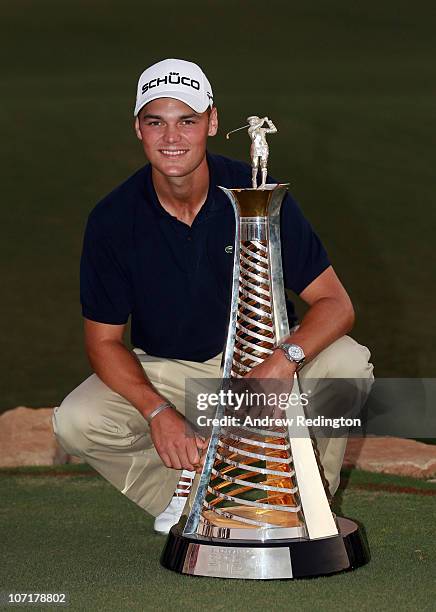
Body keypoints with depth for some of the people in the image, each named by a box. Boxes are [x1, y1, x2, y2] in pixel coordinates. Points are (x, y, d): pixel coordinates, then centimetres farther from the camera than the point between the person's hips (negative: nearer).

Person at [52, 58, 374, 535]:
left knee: (348, 363, -29)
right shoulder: (113, 219, -14)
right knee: (76, 422, -24)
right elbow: (104, 340, -8)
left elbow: (335, 303, -17)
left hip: (264, 356, -1)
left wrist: (285, 359, -39)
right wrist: (158, 411, -26)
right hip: (165, 373, 1)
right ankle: (185, 483, 4)